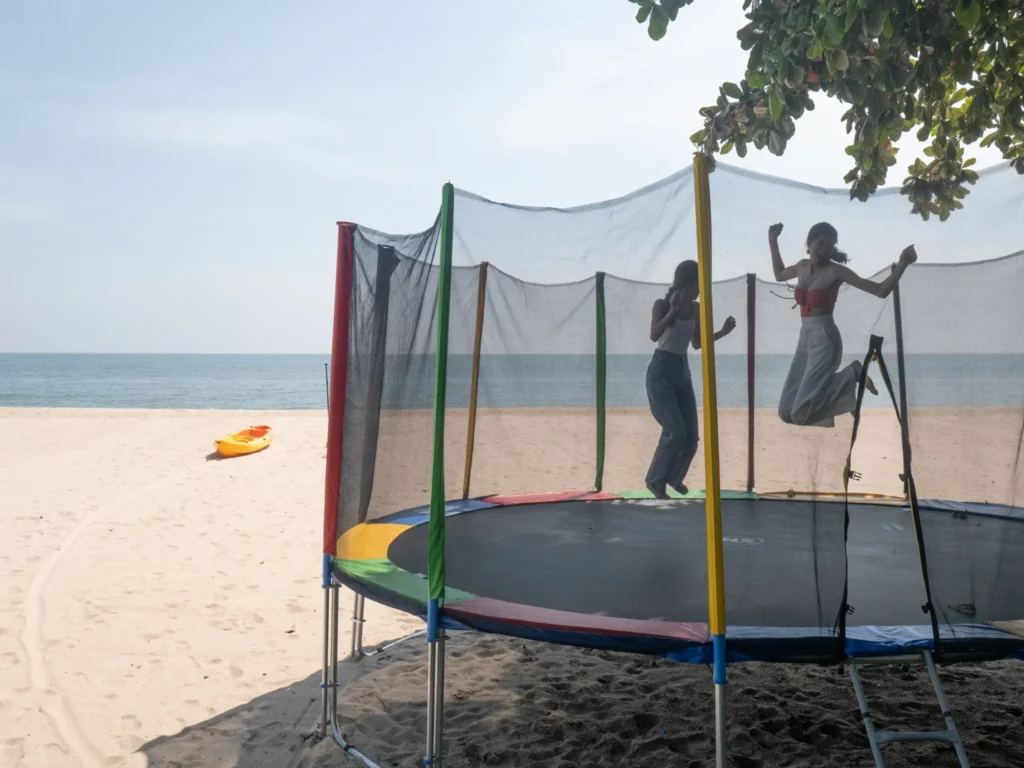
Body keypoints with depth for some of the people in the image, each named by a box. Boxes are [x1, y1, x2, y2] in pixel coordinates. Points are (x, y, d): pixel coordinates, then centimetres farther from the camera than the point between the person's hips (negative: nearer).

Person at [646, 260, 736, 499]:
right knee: (675, 432, -16)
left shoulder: (695, 309, 7)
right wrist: (672, 311, -30)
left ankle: (674, 477, 28)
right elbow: (654, 335, -26)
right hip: (660, 371, -6)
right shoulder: (662, 305, -10)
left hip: (682, 371, 6)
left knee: (691, 437, 4)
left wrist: (722, 332, 8)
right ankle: (655, 481, 2)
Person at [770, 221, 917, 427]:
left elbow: (881, 291, -11)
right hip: (805, 339, 6)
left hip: (824, 339, -6)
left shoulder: (836, 271, -8)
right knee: (786, 412, 3)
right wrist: (773, 241, 27)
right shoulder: (803, 266, 9)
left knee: (800, 414, -18)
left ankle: (852, 373, -3)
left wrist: (902, 264, -24)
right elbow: (779, 275, 32)